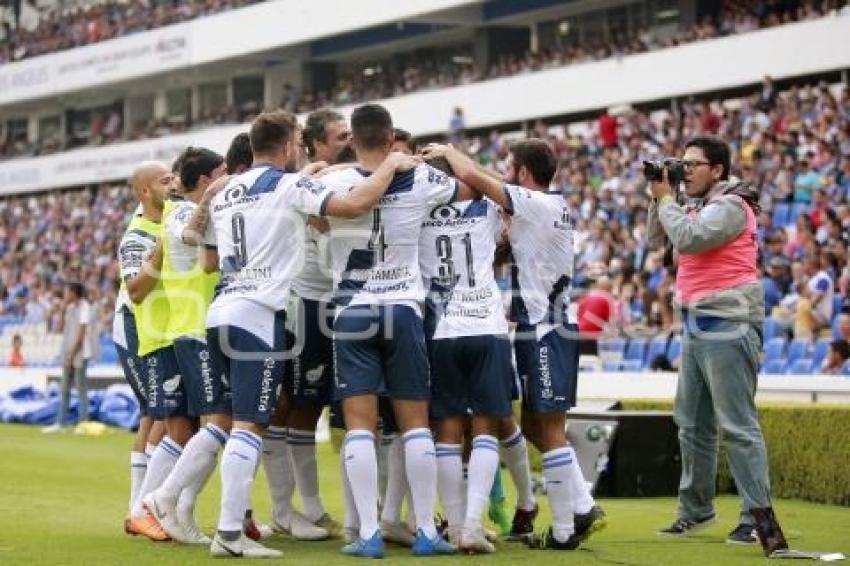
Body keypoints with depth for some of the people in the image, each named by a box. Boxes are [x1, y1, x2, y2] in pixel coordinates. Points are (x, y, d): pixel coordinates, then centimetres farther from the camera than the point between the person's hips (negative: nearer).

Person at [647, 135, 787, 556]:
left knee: (737, 426, -11)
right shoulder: (702, 209, 20)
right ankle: (695, 510, 23)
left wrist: (666, 198, -7)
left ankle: (758, 516, -10)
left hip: (727, 327, -10)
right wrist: (658, 199, 8)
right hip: (697, 328, 10)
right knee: (692, 426, 14)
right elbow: (656, 239, 23)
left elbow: (686, 239, -21)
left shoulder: (730, 205, -10)